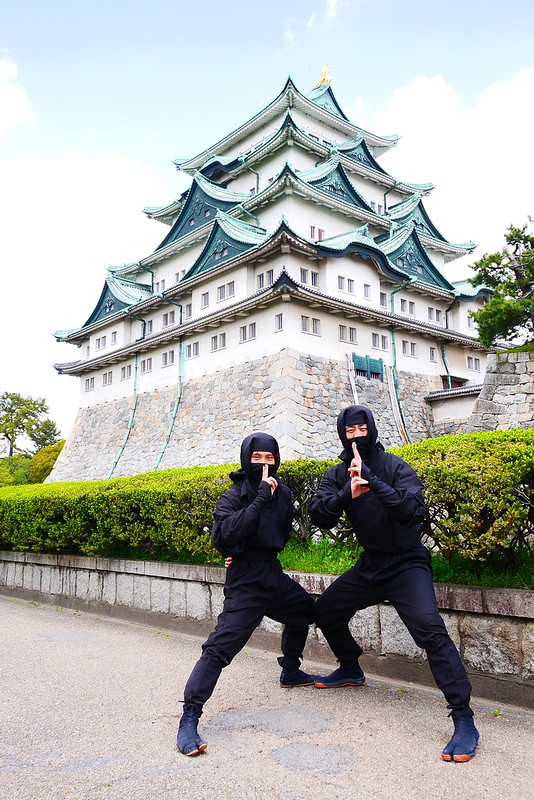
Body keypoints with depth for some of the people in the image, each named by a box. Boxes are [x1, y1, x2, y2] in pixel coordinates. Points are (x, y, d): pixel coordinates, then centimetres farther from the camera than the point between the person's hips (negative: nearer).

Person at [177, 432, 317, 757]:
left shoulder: (282, 492, 5)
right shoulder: (234, 496, -12)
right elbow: (225, 536, -29)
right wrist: (260, 500, -30)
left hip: (273, 573, 7)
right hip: (245, 581, -7)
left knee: (305, 610, 23)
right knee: (221, 645, -17)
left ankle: (290, 671, 44)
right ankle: (189, 719, -12)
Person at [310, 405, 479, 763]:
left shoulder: (395, 467, -15)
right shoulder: (338, 475, 0)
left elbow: (412, 511, -31)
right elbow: (319, 516, -14)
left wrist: (371, 479, -37)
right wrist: (347, 494, -32)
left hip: (407, 564, -6)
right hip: (370, 565, 6)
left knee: (430, 630, -24)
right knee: (325, 611, 14)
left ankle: (464, 720, -15)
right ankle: (351, 670, 39)